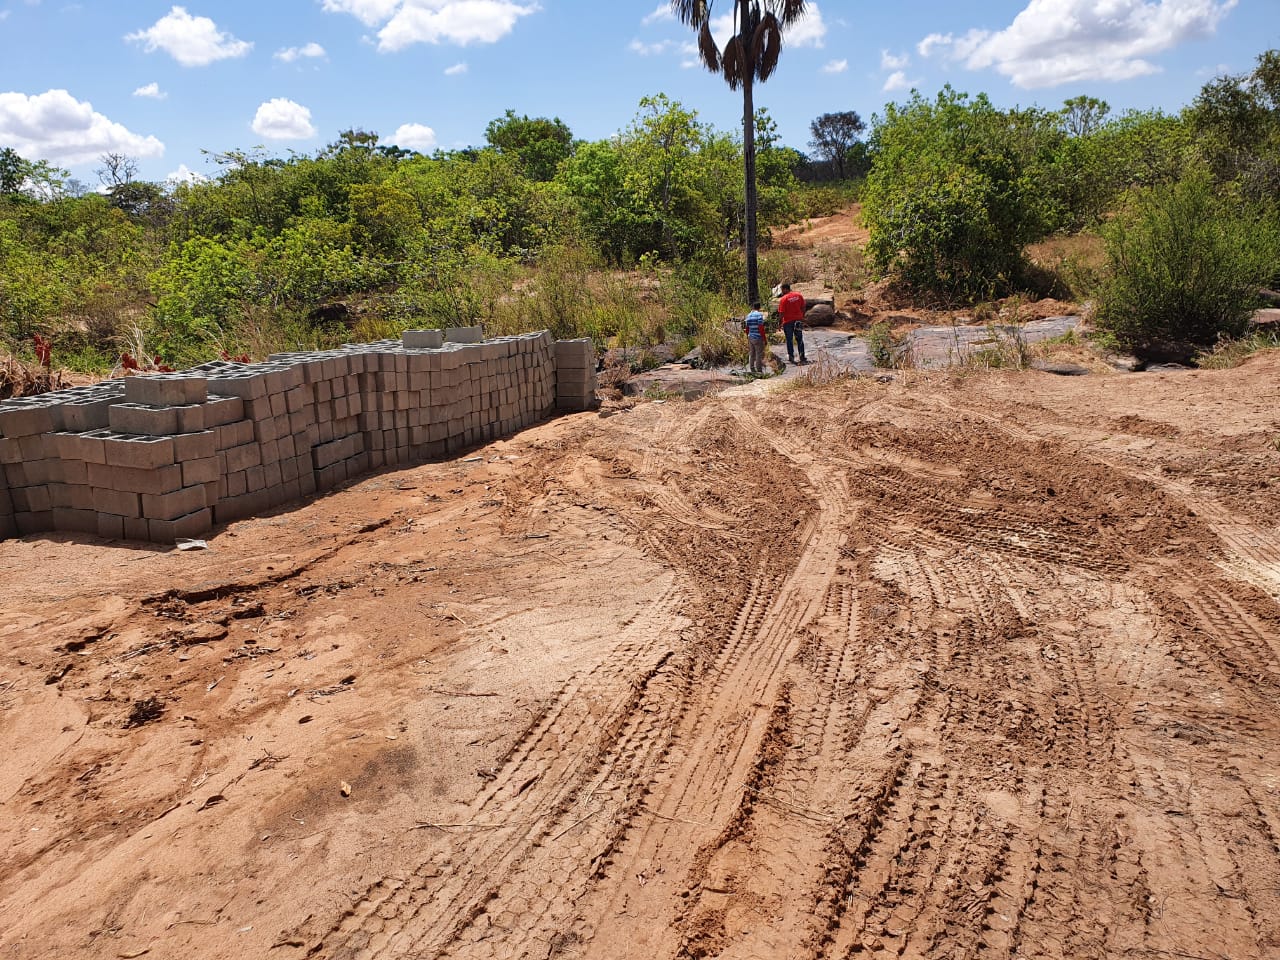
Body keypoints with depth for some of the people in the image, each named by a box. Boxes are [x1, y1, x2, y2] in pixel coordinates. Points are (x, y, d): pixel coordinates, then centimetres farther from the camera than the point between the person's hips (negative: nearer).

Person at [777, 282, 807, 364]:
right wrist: (802, 317, 15)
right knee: (799, 340, 12)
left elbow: (781, 313, -16)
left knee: (789, 340, 10)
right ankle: (802, 358, 12)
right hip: (798, 320, 4)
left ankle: (791, 357, 14)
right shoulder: (798, 296, 0)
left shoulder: (783, 299, -14)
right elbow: (803, 308, 5)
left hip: (788, 322, -4)